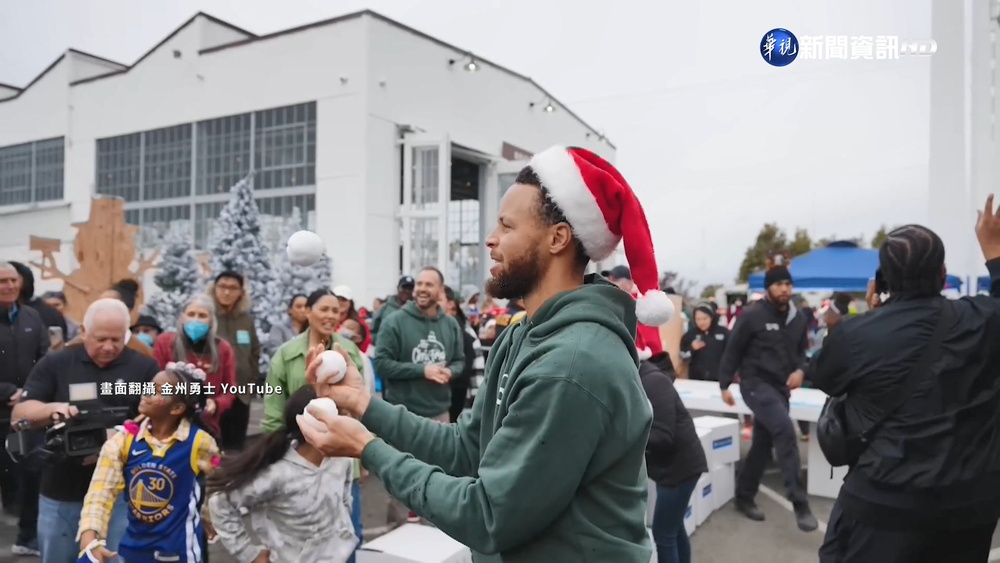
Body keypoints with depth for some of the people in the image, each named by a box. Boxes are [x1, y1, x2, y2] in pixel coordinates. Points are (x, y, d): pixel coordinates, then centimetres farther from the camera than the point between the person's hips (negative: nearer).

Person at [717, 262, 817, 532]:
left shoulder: (798, 318, 7)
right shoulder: (752, 315, -12)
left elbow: (802, 351, 17)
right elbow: (732, 351, -6)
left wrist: (800, 370, -5)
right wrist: (725, 385, -5)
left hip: (781, 387, 7)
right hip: (756, 383, -7)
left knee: (763, 443, 12)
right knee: (785, 431, -24)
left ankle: (744, 497, 27)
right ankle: (799, 503, -19)